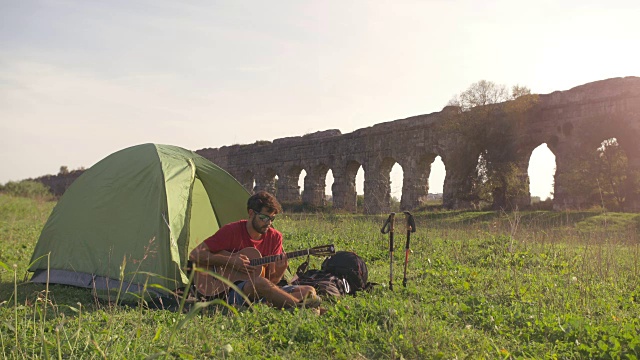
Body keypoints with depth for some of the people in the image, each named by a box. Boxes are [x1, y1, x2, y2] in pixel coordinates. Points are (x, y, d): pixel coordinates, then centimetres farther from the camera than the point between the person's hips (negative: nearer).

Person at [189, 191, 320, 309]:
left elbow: (271, 281, 6)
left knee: (309, 291, -13)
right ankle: (299, 305, -30)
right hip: (230, 291, -5)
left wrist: (279, 271, -18)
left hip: (258, 292, 5)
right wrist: (230, 262, -16)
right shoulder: (231, 231, -6)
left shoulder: (275, 237, 5)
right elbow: (195, 255, -8)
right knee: (259, 283, -39)